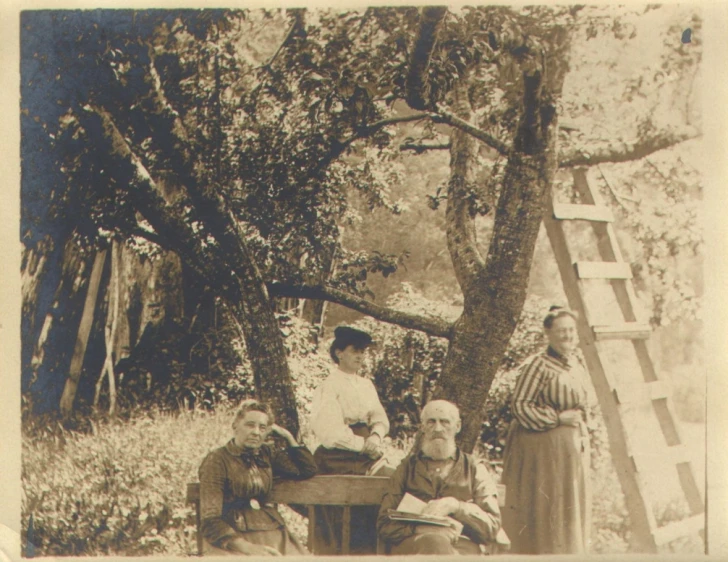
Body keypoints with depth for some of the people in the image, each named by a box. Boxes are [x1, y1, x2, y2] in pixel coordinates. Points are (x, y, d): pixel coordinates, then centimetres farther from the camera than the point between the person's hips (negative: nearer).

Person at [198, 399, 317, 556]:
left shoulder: (266, 455, 15)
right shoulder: (217, 461, -2)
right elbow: (211, 521, -10)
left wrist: (288, 436, 12)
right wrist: (249, 547, -23)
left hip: (270, 530, 5)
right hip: (232, 537, -5)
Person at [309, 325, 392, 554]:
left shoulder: (366, 385, 15)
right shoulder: (328, 387, -6)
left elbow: (380, 418, 6)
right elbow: (330, 432, -14)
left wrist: (375, 437, -15)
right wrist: (363, 445, -14)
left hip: (367, 458, 7)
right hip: (338, 461, -6)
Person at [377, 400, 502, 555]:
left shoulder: (475, 469, 22)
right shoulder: (407, 467, 22)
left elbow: (492, 527, 9)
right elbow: (385, 525, 11)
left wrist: (455, 506, -8)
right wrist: (421, 528, -11)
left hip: (463, 545, 0)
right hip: (411, 543, 0)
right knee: (434, 543, -39)